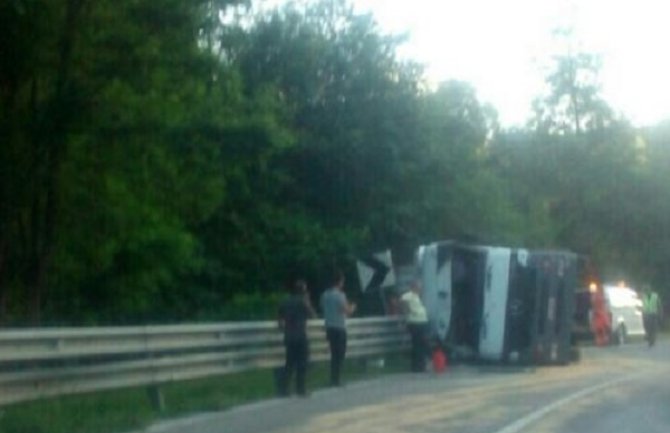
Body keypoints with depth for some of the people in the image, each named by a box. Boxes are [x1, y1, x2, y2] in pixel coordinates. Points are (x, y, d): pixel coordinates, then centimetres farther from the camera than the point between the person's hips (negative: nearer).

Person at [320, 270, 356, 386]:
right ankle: (336, 380, -3)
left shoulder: (325, 295, 7)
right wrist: (352, 307, 7)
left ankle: (333, 379, 14)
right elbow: (348, 311, -16)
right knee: (340, 355, -1)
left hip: (329, 328, 7)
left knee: (334, 354, 14)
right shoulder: (340, 295, -14)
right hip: (339, 328, -7)